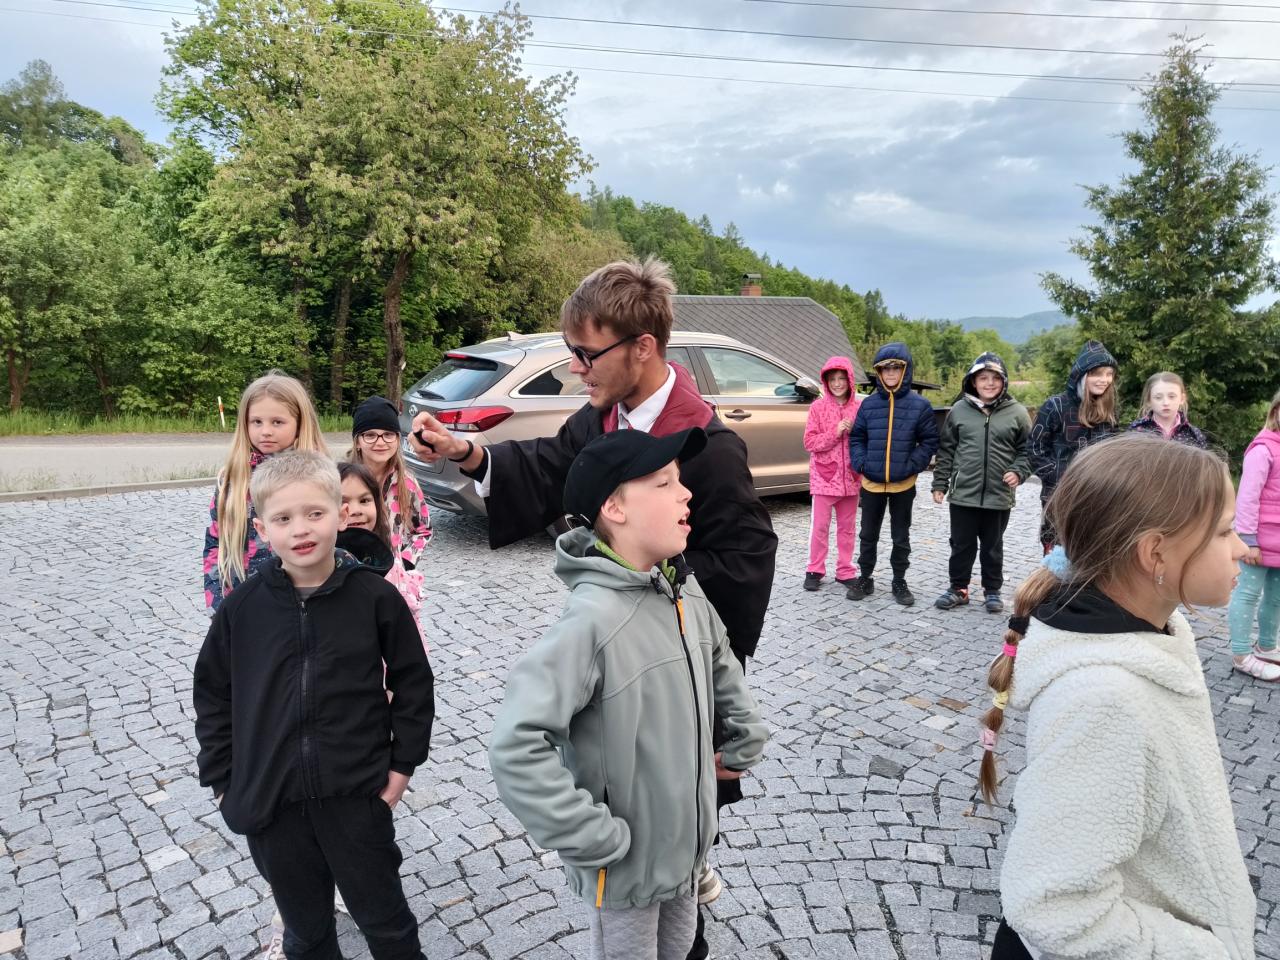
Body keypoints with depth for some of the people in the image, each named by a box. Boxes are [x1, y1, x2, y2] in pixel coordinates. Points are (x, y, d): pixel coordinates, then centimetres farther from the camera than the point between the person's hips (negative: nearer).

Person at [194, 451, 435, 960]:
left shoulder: (376, 597, -12)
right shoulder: (241, 608, -6)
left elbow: (413, 683, -3)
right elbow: (212, 695, 6)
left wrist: (403, 763, -3)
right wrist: (222, 781, 5)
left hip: (358, 795, -2)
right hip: (271, 802, 2)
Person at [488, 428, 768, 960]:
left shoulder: (684, 589, -6)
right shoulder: (593, 621, -31)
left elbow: (722, 665, 14)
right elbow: (515, 748, -34)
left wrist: (744, 744, 11)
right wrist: (596, 839, -27)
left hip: (687, 844, 7)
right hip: (627, 866, -7)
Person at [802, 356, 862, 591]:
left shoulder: (860, 407, 2)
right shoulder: (818, 407, -3)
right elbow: (809, 442, -7)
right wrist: (835, 433, -17)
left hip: (850, 476, 3)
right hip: (824, 475, -2)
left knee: (847, 526, 12)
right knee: (820, 526, 2)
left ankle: (845, 571, 22)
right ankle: (815, 570, 14)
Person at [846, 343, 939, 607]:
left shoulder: (919, 405, -4)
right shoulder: (869, 404, 1)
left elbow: (929, 441, -3)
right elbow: (856, 437, 6)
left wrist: (912, 466, -13)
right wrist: (860, 462, -9)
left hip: (903, 484, -1)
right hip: (872, 482, 2)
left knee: (901, 536, 11)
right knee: (868, 535, 12)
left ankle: (899, 582, 25)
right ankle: (865, 578, 25)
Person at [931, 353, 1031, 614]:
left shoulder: (1016, 412, 0)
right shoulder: (959, 409, 2)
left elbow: (1026, 449, 6)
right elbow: (946, 450, 6)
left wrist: (1018, 472, -12)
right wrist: (940, 483, 4)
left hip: (999, 496, 0)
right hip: (963, 494, 1)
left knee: (993, 547, 13)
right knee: (961, 545, 10)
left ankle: (992, 590, 27)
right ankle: (958, 588, 24)